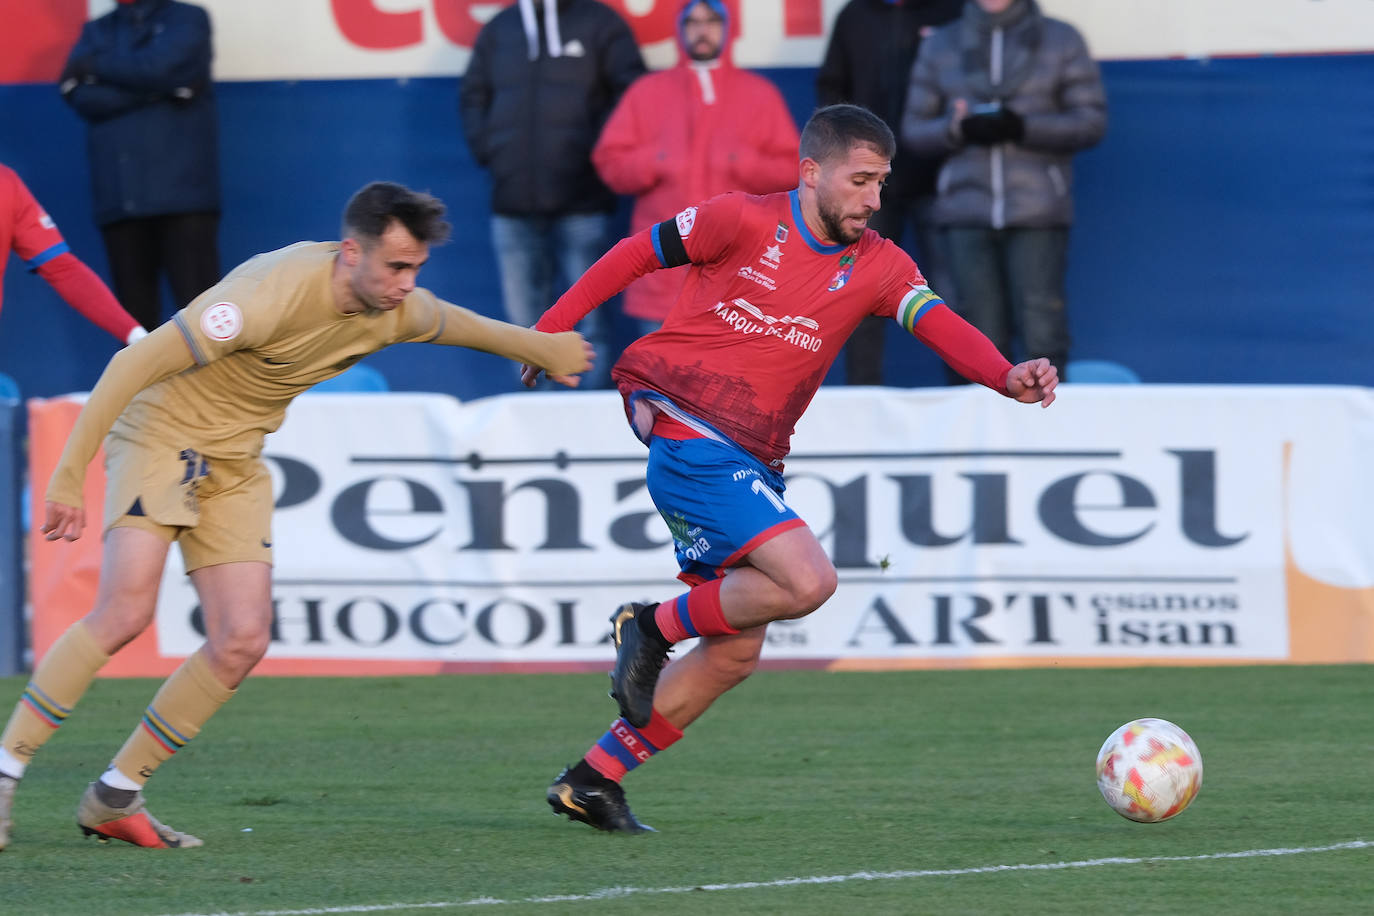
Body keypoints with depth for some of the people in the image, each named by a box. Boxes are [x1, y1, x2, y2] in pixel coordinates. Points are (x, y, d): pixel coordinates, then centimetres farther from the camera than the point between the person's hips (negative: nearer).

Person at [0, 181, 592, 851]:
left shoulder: (397, 310, -5)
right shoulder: (275, 292, -29)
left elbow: (453, 322, 22)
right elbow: (136, 363, -27)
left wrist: (541, 348, 35)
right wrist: (69, 474, -28)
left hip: (236, 465, 7)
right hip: (160, 438, -7)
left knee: (243, 641, -6)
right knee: (125, 611, -25)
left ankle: (114, 798, 4)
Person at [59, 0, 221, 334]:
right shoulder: (97, 32, 18)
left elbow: (160, 67, -12)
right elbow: (82, 96, 0)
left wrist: (95, 67, 1)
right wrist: (156, 90, -10)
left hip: (181, 189, -4)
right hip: (119, 194, 4)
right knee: (134, 312, 2)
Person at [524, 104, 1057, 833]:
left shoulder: (877, 266, 4)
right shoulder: (743, 222, -8)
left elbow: (942, 328, -11)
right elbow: (636, 255, 2)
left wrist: (1007, 377, -31)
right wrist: (550, 330, 5)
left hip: (750, 461, 7)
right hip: (689, 436, -7)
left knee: (736, 650, 8)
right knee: (807, 581, -23)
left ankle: (594, 778, 17)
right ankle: (654, 626, -3)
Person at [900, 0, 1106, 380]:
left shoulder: (1060, 39, 8)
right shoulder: (941, 46, 14)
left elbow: (1092, 120, 2)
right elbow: (914, 127, 13)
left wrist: (1023, 127, -13)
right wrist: (958, 130, -9)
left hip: (1037, 210, -2)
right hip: (966, 209, 2)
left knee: (1041, 334, -10)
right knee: (983, 333, -4)